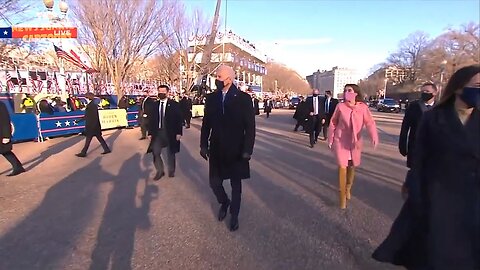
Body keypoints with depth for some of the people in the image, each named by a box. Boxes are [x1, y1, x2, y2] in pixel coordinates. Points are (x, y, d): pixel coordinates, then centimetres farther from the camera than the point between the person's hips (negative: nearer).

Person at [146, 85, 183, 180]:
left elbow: (179, 119, -6)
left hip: (169, 133, -3)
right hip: (157, 132, 3)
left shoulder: (174, 104, -5)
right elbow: (151, 120, 8)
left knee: (170, 154, 11)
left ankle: (171, 171, 31)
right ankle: (160, 171, 22)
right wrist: (150, 133, 4)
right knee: (155, 153, 2)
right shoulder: (154, 105, 6)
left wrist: (179, 133, -11)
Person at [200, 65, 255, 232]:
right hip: (216, 149, 3)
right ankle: (224, 202, 40)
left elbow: (250, 127, -8)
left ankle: (234, 215, 34)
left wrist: (247, 150, -12)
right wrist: (204, 145, 5)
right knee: (214, 182, 7)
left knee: (236, 184, 11)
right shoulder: (211, 98, 1)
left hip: (236, 150, -2)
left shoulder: (243, 98, -8)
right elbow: (206, 123, 6)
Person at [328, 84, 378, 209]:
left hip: (355, 142, 2)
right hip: (341, 141, -1)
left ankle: (348, 189, 43)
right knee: (342, 167, -5)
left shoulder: (363, 107, -7)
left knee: (352, 167, 16)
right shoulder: (340, 106, -7)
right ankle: (342, 196, 9)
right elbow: (333, 123, 0)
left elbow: (370, 122, -15)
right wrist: (330, 139, 3)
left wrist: (374, 136, -32)